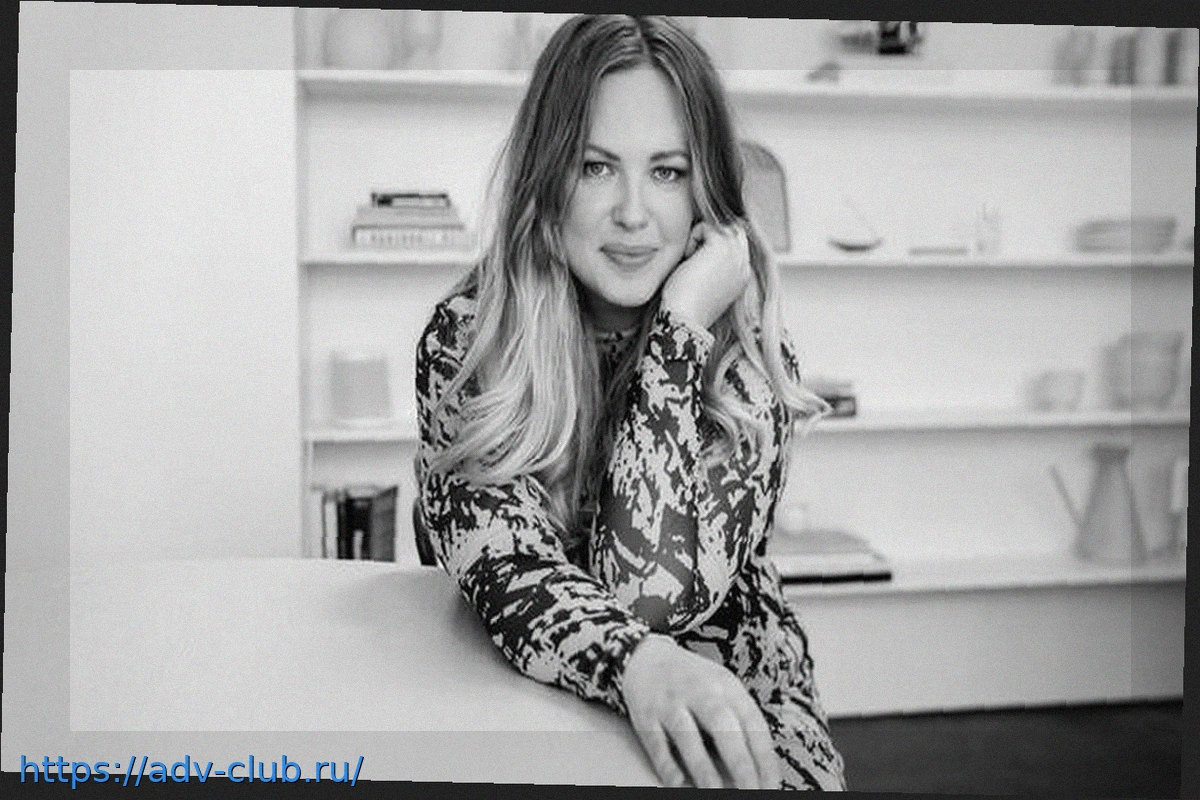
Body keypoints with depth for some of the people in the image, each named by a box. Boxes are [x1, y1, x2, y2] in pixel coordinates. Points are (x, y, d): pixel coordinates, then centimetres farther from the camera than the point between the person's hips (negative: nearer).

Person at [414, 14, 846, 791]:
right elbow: (508, 572, -17)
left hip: (731, 723, 0)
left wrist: (680, 325, -23)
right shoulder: (463, 338, -10)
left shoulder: (748, 349, -10)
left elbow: (656, 591, -20)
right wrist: (637, 663, -35)